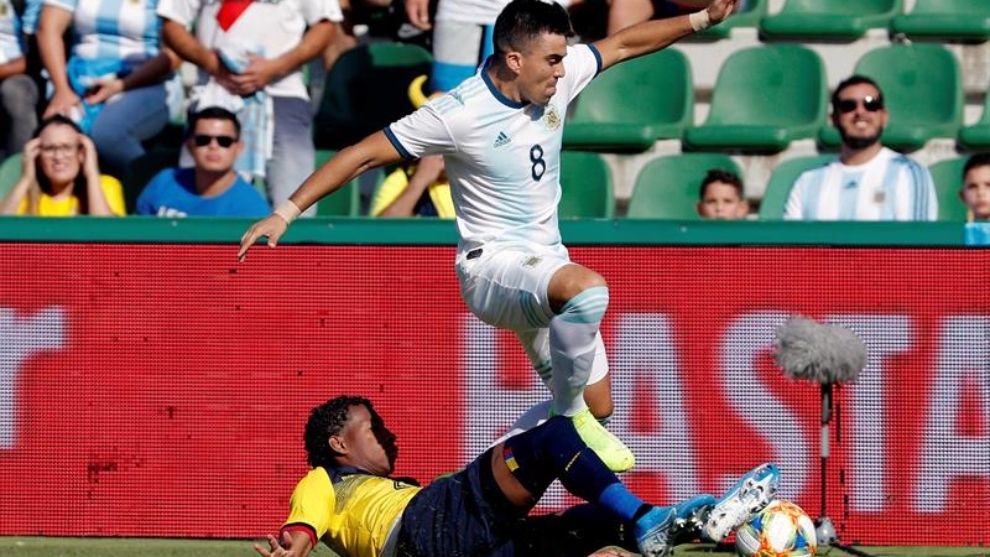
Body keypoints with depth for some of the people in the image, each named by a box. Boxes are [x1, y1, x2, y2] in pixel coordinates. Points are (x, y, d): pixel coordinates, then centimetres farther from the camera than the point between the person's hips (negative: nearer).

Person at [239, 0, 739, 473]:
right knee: (588, 287, -38)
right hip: (491, 267, -8)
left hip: (545, 266, 8)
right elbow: (364, 155, -16)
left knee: (595, 406, 11)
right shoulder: (459, 113, -19)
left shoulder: (559, 76, -2)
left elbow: (625, 43, 15)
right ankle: (569, 416, -18)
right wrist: (284, 214, -20)